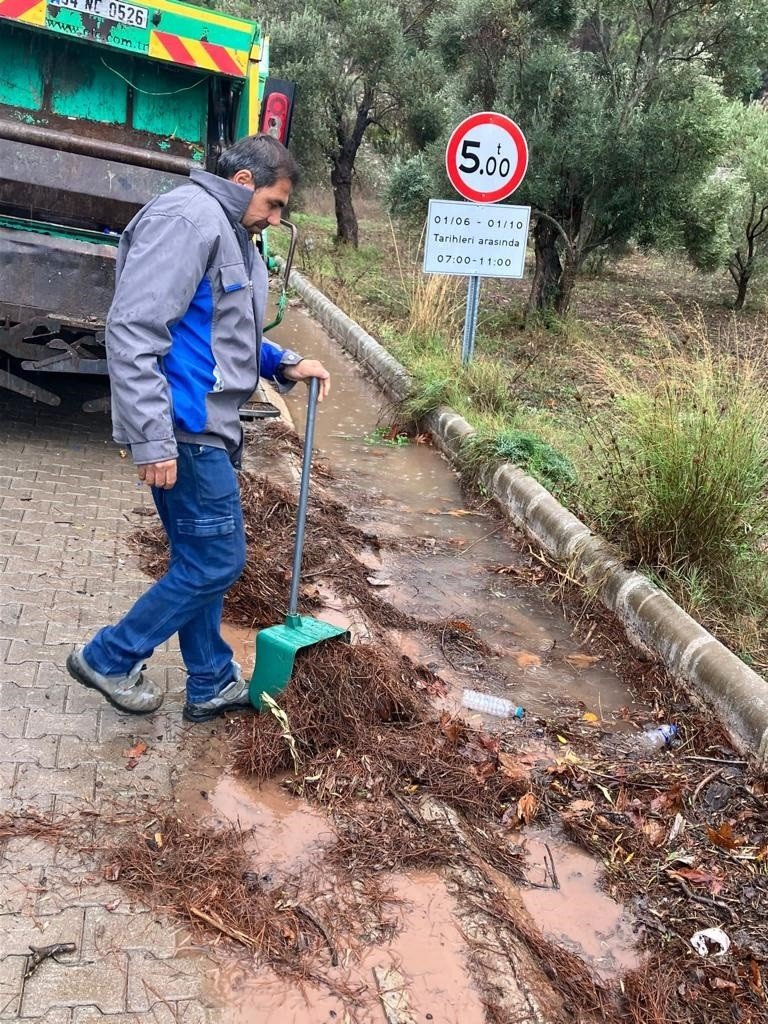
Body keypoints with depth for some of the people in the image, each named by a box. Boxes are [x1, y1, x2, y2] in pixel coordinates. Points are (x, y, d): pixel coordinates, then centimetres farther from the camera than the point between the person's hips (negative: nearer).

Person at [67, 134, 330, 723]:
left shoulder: (232, 233, 17)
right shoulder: (187, 219, -15)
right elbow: (132, 332, -23)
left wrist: (285, 364, 11)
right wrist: (151, 439, -26)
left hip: (211, 428, 10)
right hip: (187, 429, -10)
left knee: (201, 562, 15)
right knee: (215, 562, -2)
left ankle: (212, 685, 28)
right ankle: (107, 659, 15)